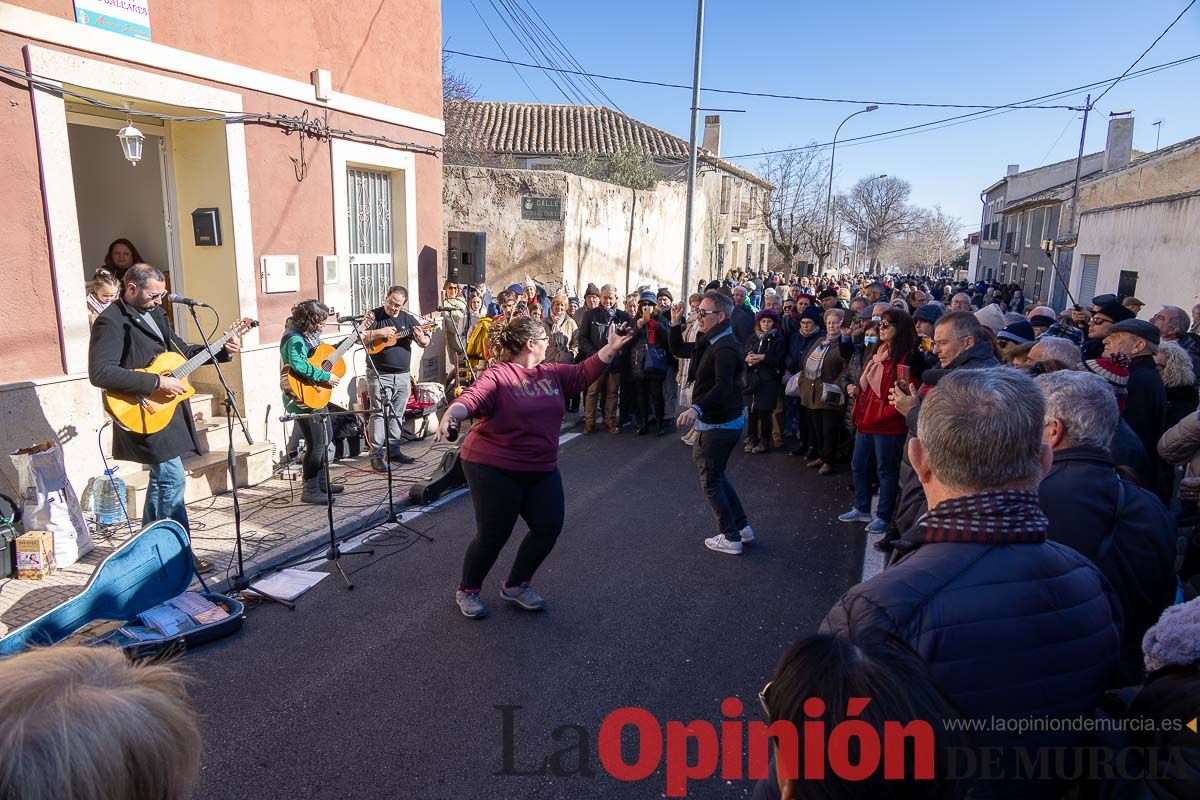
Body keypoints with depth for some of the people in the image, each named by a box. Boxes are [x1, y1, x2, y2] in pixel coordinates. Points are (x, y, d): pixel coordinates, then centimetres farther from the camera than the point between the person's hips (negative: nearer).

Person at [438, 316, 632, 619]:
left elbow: (584, 373, 10)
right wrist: (450, 415, -48)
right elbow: (470, 399, -28)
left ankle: (516, 586, 28)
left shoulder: (551, 373, 7)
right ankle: (466, 590, 27)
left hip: (542, 470, 7)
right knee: (493, 536, 1)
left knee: (549, 527, 6)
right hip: (494, 470, -7)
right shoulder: (497, 376, -15)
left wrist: (611, 348, 1)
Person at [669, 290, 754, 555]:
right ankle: (742, 527, 30)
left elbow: (723, 386, -37)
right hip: (720, 422, 10)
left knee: (710, 481, 2)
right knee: (717, 475, 22)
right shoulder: (709, 342, 9)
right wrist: (675, 324, 4)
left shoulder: (725, 348, -23)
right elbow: (678, 350, 19)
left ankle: (731, 538, 13)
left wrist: (697, 408, -52)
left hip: (718, 425, -10)